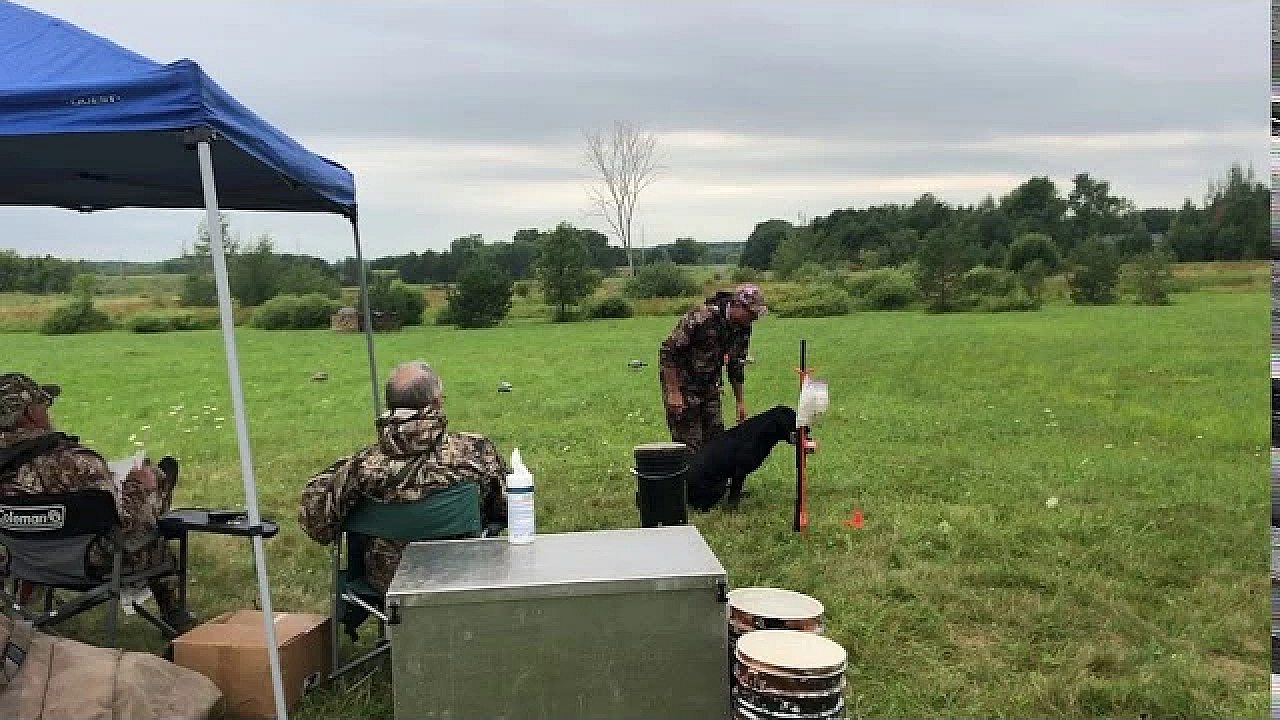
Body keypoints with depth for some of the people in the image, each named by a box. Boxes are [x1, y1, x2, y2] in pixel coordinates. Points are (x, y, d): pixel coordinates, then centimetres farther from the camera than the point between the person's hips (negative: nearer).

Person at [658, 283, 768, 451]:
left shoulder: (743, 328, -4)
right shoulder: (702, 317, -27)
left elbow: (736, 365, 11)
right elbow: (668, 351, -23)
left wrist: (740, 400, 13)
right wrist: (673, 393, -23)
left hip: (709, 385, 7)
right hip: (681, 381, -7)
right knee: (689, 444, -8)